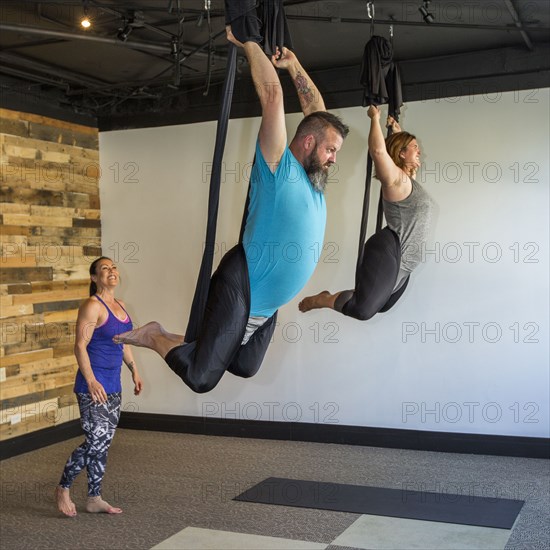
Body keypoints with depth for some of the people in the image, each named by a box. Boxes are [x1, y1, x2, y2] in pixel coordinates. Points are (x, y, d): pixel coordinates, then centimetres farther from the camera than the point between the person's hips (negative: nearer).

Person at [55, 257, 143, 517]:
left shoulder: (119, 305, 12)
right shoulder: (92, 306, -12)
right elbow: (80, 346, -17)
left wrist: (134, 370, 18)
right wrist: (91, 381, -22)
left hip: (113, 386, 8)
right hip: (93, 386, -8)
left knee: (103, 444, 11)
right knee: (95, 442, -7)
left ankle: (94, 499, 20)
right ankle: (63, 488, 14)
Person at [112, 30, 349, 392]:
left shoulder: (313, 178, 9)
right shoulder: (278, 166, -14)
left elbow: (317, 110, 17)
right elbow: (272, 94, -22)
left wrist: (293, 65, 14)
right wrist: (248, 43, -14)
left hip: (267, 306, 9)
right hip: (240, 295, -9)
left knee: (245, 370, 20)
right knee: (201, 379, -7)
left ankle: (189, 342, 35)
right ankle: (155, 338, 16)